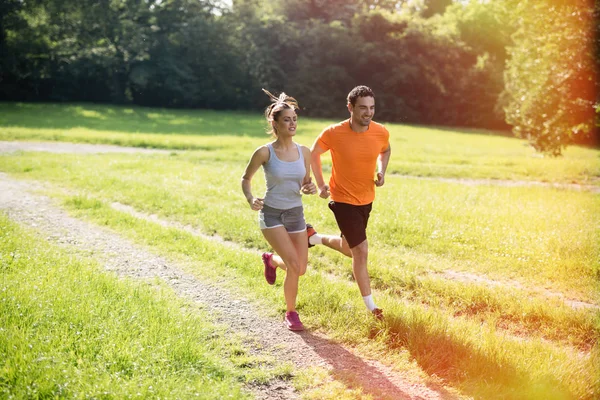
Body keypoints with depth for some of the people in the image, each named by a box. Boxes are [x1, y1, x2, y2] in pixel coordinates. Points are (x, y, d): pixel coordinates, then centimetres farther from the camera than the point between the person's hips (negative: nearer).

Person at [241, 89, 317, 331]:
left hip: (296, 213, 5)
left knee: (301, 270, 8)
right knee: (294, 265, -17)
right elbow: (246, 179, -1)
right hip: (272, 214, -5)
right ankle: (291, 313, 5)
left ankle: (271, 260, 42)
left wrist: (311, 189, -13)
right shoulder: (264, 152, -13)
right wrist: (250, 199, -20)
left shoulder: (304, 152, -1)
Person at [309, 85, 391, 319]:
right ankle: (370, 306, 9)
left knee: (350, 250, 20)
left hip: (366, 199, 5)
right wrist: (320, 185, -7)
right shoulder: (334, 133, -22)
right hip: (344, 200, -5)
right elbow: (313, 154, -3)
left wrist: (382, 172, -6)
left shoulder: (381, 132, -12)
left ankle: (315, 237, 49)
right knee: (361, 251, -7)